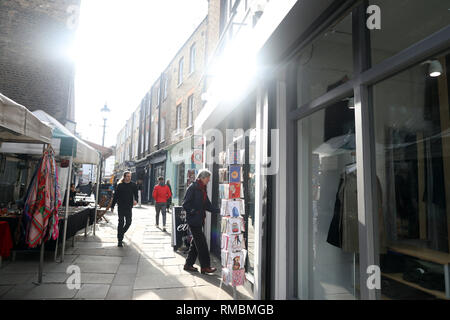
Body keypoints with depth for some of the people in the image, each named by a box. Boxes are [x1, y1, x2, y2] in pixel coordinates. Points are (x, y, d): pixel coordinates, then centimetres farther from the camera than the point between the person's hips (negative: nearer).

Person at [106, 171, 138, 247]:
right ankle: (120, 240, 6)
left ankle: (121, 233, 31)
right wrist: (112, 206, 6)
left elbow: (136, 194, 2)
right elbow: (115, 196, 6)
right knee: (121, 223, -1)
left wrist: (135, 200, -19)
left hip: (129, 207, 2)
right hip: (121, 207, -2)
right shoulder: (120, 185, 2)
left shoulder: (133, 185, 4)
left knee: (128, 223, 4)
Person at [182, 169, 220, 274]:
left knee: (196, 243, 14)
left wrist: (218, 210, 8)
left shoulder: (202, 188, 15)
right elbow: (185, 204, -15)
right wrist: (194, 212, -20)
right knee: (201, 244, -4)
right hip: (193, 220, -9)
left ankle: (188, 264, 24)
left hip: (199, 220, 9)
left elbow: (207, 205, 16)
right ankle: (205, 267, 5)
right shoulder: (192, 187, -12)